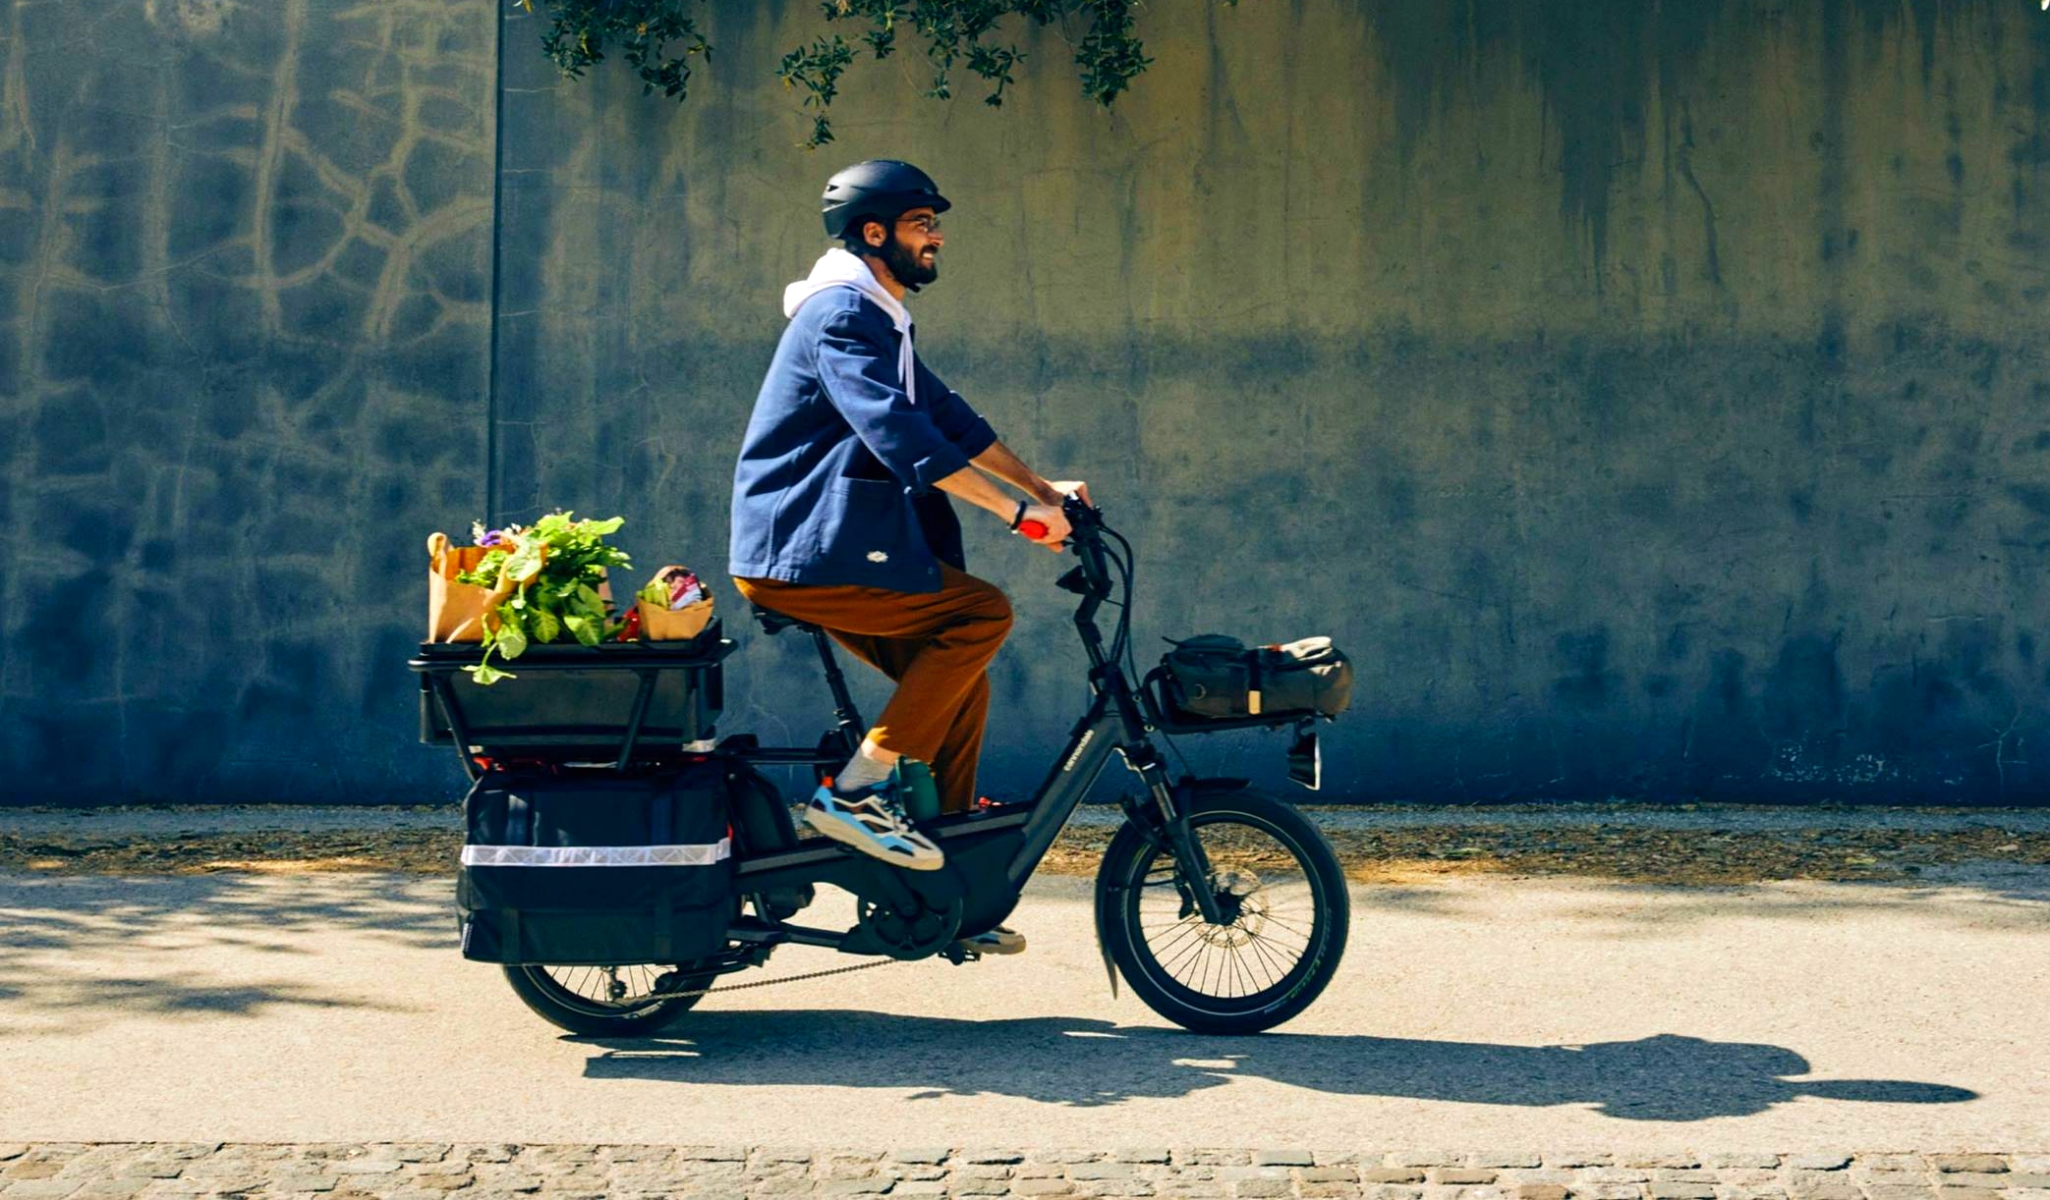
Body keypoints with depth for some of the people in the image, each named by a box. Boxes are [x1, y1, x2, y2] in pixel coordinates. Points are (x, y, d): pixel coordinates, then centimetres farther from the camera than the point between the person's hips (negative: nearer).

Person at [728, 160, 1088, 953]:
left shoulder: (878, 318, 20)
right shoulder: (842, 314, -14)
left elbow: (947, 417, 20)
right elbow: (901, 435, -26)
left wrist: (1042, 486, 12)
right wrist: (1017, 510, -28)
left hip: (827, 547, 10)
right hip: (802, 554, -10)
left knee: (963, 680, 7)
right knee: (983, 612, -17)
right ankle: (855, 791, -14)